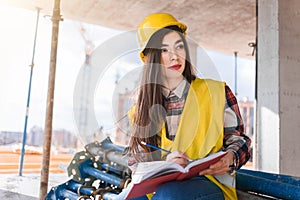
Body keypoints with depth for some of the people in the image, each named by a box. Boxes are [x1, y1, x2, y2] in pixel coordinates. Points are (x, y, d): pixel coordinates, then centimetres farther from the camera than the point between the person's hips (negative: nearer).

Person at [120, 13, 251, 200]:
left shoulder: (217, 92, 5)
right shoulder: (141, 109, 9)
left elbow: (238, 140, 9)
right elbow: (137, 163, 7)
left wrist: (229, 158, -15)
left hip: (207, 182, -2)